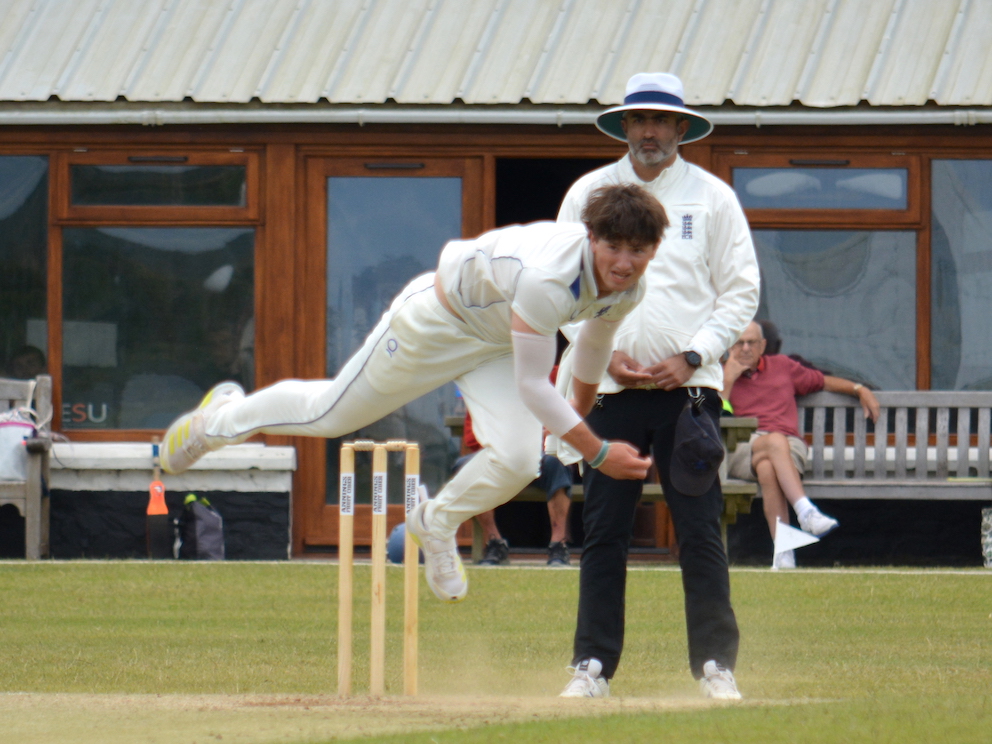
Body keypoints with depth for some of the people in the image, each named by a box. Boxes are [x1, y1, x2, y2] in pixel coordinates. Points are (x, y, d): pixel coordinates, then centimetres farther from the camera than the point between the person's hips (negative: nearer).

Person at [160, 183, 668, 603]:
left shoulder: (628, 288, -18)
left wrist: (582, 409, 21)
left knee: (516, 462, -14)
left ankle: (436, 524, 18)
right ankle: (222, 418, 41)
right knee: (328, 415, 11)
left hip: (498, 347, 6)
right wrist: (596, 452, -39)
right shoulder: (545, 278, -44)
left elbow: (595, 342, 7)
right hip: (437, 320, -6)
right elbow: (533, 387, -39)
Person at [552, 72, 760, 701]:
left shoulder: (713, 197, 5)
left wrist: (691, 358, -8)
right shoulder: (589, 194, 7)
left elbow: (741, 293, 4)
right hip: (611, 387, 1)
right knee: (603, 531, 1)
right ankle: (593, 666, 5)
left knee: (701, 531, -5)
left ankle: (716, 664, -2)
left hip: (689, 388, -1)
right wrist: (603, 354, -6)